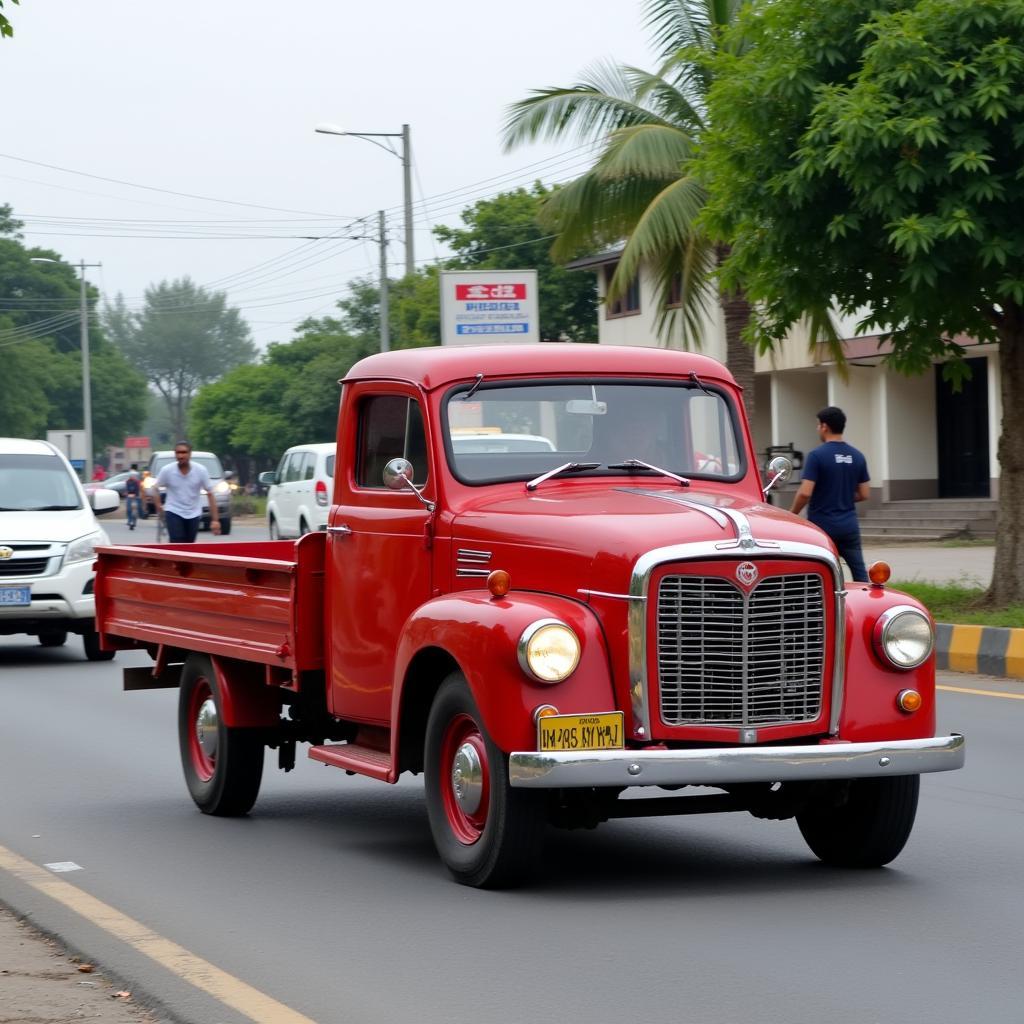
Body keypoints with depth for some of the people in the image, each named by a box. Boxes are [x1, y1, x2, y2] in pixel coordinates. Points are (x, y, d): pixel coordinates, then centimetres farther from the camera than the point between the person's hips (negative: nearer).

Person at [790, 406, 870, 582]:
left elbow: (805, 493, -18)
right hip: (849, 524, 5)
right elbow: (864, 494, 7)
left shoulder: (817, 455, -12)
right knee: (860, 572, 7)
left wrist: (792, 514, -2)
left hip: (822, 525, -5)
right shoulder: (857, 457, 5)